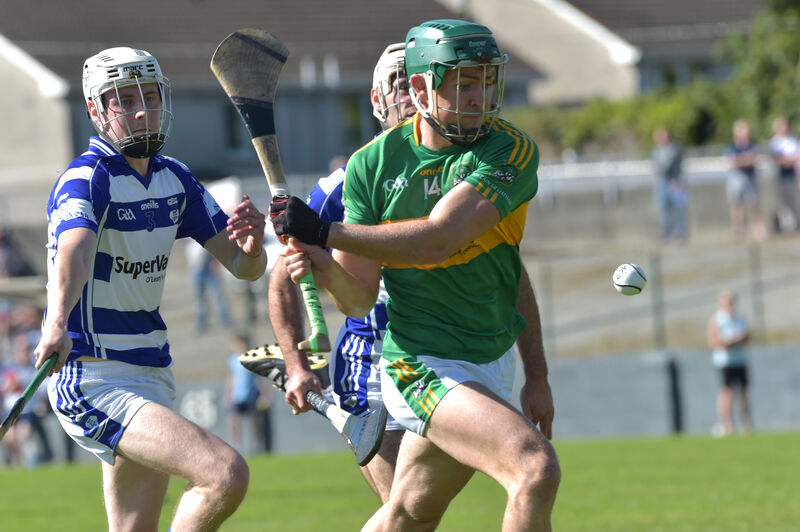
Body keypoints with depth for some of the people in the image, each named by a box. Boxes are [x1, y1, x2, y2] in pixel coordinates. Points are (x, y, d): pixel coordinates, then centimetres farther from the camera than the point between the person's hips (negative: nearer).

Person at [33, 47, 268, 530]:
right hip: (93, 381, -9)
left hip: (151, 376, 9)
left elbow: (244, 268, 9)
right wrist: (57, 325, -56)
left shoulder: (175, 179, 9)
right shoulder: (87, 179, -15)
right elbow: (74, 251, -36)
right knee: (227, 475, -23)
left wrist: (252, 245, -16)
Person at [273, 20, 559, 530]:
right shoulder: (374, 163, -6)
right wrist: (326, 269, -27)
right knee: (537, 469, -24)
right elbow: (360, 299, -6)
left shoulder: (511, 151, -10)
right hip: (423, 368, -3)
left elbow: (437, 240, -22)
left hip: (492, 366, 3)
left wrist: (324, 232, -21)